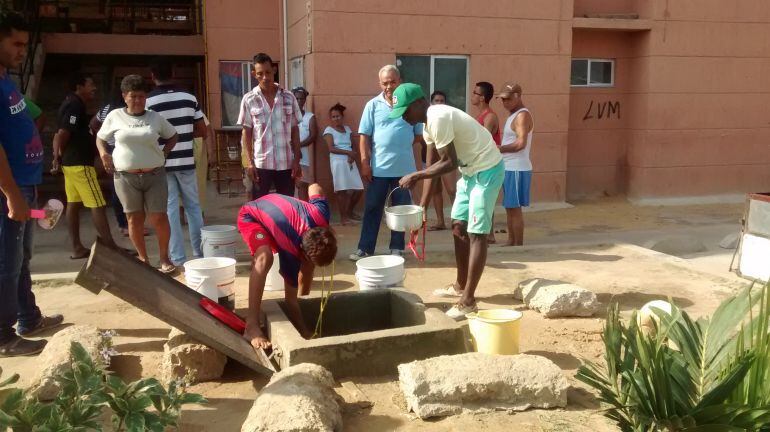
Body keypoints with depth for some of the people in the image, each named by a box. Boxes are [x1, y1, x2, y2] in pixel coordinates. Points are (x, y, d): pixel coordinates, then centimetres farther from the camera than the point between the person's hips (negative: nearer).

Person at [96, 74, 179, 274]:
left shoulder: (155, 117, 4)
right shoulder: (115, 116, 3)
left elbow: (172, 136, 18)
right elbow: (100, 138, 15)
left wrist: (164, 153, 3)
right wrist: (104, 155, -3)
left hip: (154, 175, 0)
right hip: (125, 176, 0)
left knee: (158, 218, -4)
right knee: (134, 219, 6)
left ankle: (164, 258, 12)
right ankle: (143, 258, 18)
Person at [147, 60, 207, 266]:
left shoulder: (148, 101, -7)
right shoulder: (189, 98, 1)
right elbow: (202, 131, 5)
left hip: (162, 164, -2)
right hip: (186, 161, 2)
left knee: (170, 210, 4)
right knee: (193, 206, 13)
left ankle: (177, 258, 6)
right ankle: (200, 253, 19)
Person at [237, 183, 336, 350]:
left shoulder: (321, 215, -27)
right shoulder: (291, 248, -37)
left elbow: (314, 188, -4)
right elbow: (290, 298, -28)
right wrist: (305, 333, -24)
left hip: (275, 207, 8)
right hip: (251, 216, -7)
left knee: (311, 253, 0)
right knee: (264, 258, -36)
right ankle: (251, 327, -36)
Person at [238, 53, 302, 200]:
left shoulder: (289, 97, 3)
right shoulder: (249, 100, -1)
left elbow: (295, 130, 6)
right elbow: (247, 133, 2)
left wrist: (297, 160, 1)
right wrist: (250, 162, -5)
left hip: (286, 163, 2)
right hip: (261, 164, -1)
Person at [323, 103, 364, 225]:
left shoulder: (347, 129, 15)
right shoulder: (329, 130, 0)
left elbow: (352, 146, 13)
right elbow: (331, 148, -10)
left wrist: (352, 156, -9)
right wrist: (348, 152, -17)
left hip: (350, 162, 5)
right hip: (338, 162, -5)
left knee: (358, 189, 1)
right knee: (342, 190, -8)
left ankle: (349, 212, 21)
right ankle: (343, 217, 2)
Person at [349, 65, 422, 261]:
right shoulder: (373, 105, 1)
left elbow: (419, 134, 11)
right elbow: (364, 136, 0)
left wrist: (403, 146, 0)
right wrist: (365, 162, -6)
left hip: (404, 168, 1)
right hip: (378, 168, 0)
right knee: (372, 208, 5)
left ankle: (397, 248, 19)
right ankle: (365, 248, 12)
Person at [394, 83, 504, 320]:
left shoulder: (439, 118, -24)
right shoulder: (429, 122, 7)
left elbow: (449, 163, -24)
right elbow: (432, 165, 10)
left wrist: (415, 176, -19)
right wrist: (423, 205, 8)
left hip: (487, 170, -10)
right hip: (471, 171, 10)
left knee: (476, 234, -10)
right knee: (458, 226, 15)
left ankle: (468, 301, -7)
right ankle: (460, 286, 28)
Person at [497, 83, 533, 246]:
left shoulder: (522, 115, -13)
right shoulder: (513, 115, 17)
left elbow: (521, 143, -22)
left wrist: (497, 149, -18)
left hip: (517, 169, -10)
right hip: (509, 168, 10)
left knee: (514, 208, -6)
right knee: (509, 208, 13)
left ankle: (519, 245, -1)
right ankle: (511, 242, 20)